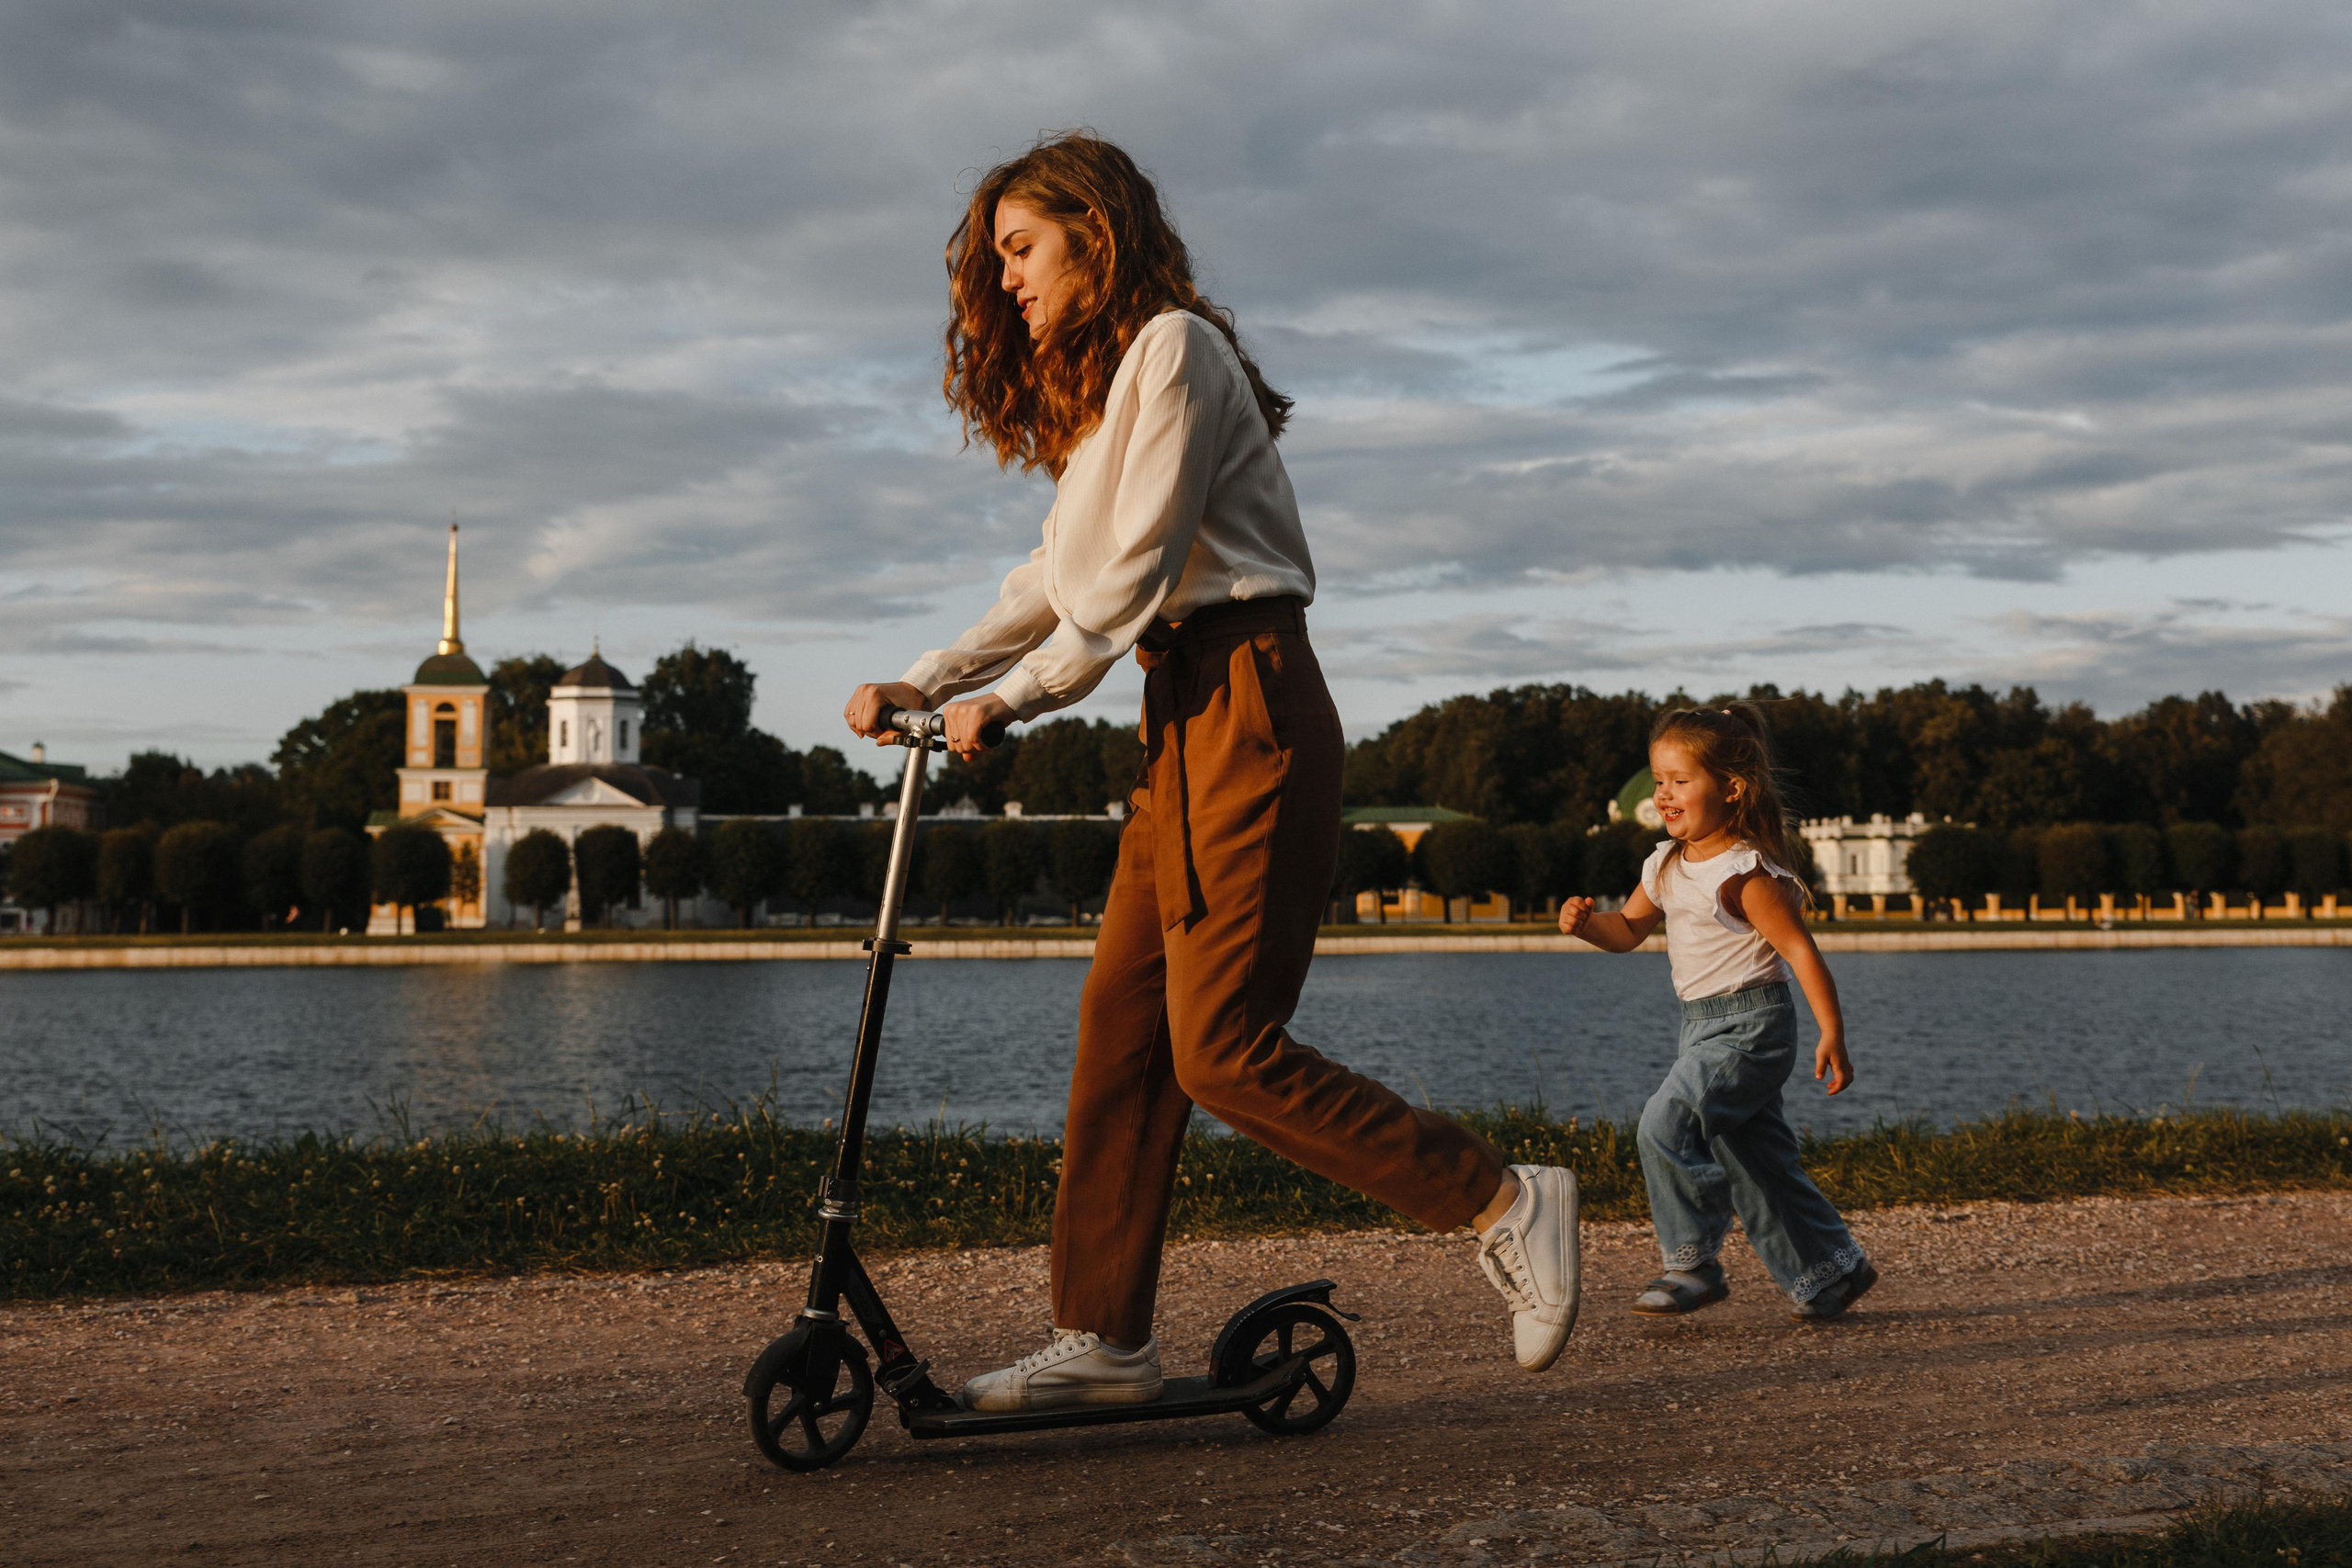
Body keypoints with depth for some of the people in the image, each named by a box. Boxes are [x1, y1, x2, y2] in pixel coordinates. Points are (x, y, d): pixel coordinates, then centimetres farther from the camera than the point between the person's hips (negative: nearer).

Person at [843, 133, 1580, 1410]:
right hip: (1183, 722, 10)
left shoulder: (1173, 346, -7)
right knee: (1120, 1028, 5)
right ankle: (1102, 1338, 10)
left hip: (1250, 704, -10)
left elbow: (1134, 568, -13)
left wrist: (1013, 696, -8)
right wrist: (925, 681, 12)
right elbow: (1057, 581, 21)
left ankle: (1504, 1205, -2)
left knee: (1221, 1047, -12)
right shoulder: (1098, 391, 23)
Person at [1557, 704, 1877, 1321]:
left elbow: (1800, 950, -18)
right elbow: (1628, 930, 17)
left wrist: (1832, 1034, -24)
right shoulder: (1667, 865, 8)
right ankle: (1830, 1273, 25)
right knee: (1755, 1159, 12)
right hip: (1703, 1026, 9)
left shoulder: (1744, 873, -17)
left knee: (1667, 1122, -22)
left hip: (1751, 1024, -9)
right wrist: (1586, 923, -5)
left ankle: (1692, 1262, -11)